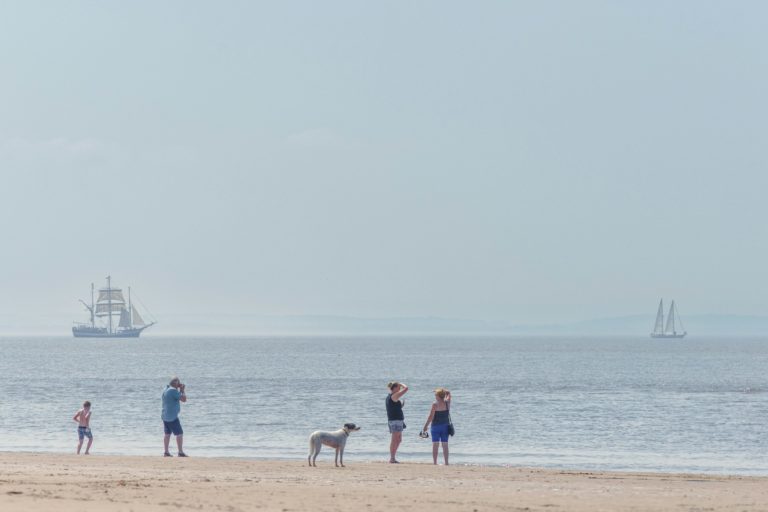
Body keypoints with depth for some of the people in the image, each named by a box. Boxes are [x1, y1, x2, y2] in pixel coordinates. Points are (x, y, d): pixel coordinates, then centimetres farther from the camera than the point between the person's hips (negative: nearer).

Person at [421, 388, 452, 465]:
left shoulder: (435, 404, -10)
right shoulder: (447, 403, 1)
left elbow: (431, 417, -11)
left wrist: (425, 426, -5)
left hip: (436, 426, -4)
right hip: (445, 426, 4)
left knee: (435, 445, -1)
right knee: (445, 445, 7)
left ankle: (435, 462, -5)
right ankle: (446, 463, 5)